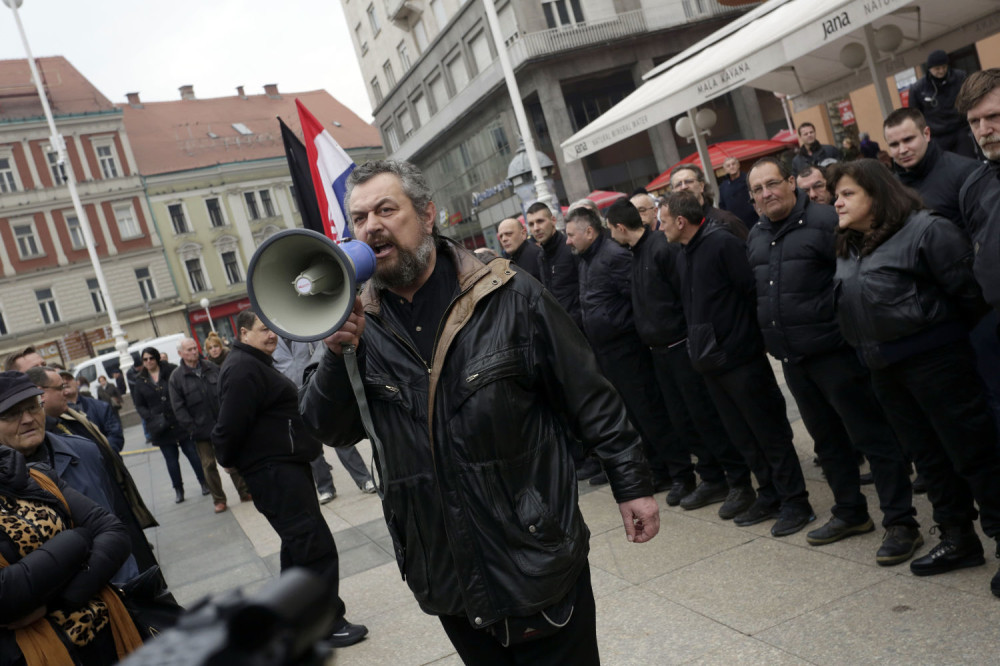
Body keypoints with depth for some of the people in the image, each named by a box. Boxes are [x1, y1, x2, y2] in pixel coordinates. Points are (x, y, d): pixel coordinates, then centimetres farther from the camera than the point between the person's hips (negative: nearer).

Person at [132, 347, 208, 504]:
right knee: (171, 459, 8)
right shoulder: (140, 381, 5)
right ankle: (178, 489, 20)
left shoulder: (171, 371, -3)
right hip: (161, 427, 2)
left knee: (193, 453, 3)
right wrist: (152, 418, -10)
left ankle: (204, 483, 17)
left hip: (180, 422, -2)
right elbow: (139, 405, 7)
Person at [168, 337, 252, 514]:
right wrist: (191, 428, -13)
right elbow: (178, 407, -7)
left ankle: (244, 492, 18)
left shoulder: (211, 368, 4)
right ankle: (219, 500, 16)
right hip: (201, 430, -2)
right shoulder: (176, 377, -5)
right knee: (208, 465, 4)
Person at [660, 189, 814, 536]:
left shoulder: (723, 244, -15)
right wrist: (700, 346, 13)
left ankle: (795, 503, 13)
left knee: (770, 433, 2)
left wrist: (747, 336, -12)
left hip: (740, 359, -9)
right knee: (743, 437, 16)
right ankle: (770, 496, 28)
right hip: (711, 361, 9)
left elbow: (754, 292, -18)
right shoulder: (685, 257, 12)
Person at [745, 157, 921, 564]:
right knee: (827, 440, 17)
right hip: (793, 359, 8)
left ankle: (900, 523, 8)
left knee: (872, 436, -1)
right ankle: (850, 512, 31)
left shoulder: (826, 221, -10)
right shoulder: (755, 237, 12)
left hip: (834, 351, -7)